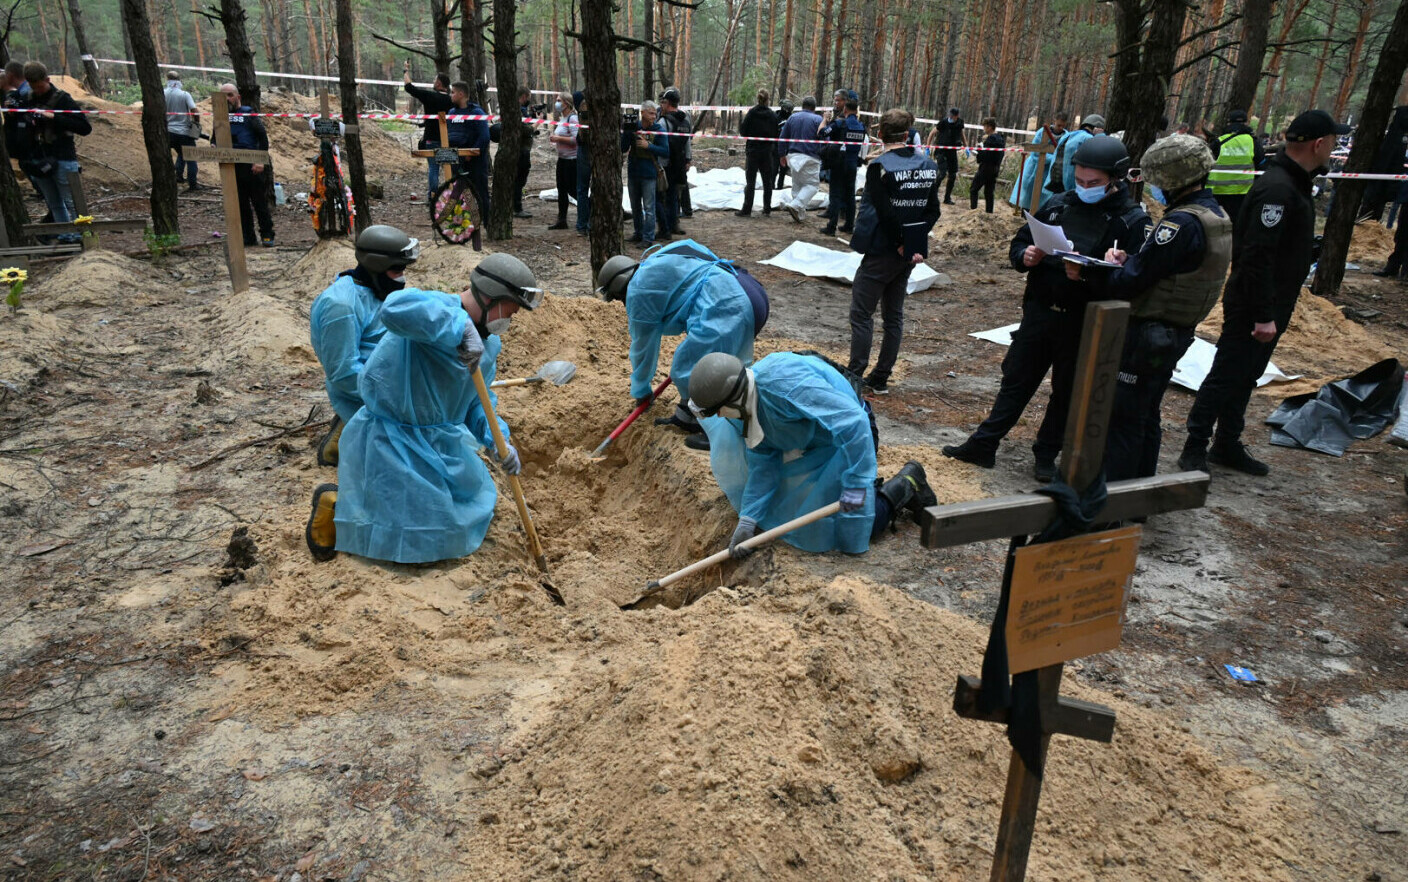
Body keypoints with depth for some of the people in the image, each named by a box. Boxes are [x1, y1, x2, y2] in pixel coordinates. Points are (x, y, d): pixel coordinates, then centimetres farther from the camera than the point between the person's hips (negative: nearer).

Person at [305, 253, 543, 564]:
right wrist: (461, 328, -47)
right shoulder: (434, 309, -26)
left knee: (472, 500, 22)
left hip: (442, 440, 9)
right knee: (421, 538, -5)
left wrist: (495, 440, -6)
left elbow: (477, 399, 10)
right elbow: (396, 308, -50)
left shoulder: (490, 341, 3)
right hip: (392, 441, -9)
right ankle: (335, 503, 16)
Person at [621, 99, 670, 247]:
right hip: (633, 172, 4)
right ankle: (638, 233, 29)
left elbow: (666, 152, -9)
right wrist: (626, 132, -15)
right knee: (635, 206, 15)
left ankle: (648, 238, 1)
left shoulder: (659, 130, -6)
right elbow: (623, 149, -1)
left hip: (648, 174, -4)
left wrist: (648, 146, -19)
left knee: (648, 208, -4)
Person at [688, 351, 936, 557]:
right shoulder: (745, 405, -10)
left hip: (849, 439, -8)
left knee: (848, 533, -8)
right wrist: (747, 519, -12)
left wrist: (855, 485, -37)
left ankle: (906, 484, 13)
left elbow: (853, 422, -40)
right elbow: (763, 463, -6)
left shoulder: (785, 383, -38)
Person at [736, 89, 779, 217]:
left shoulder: (751, 113, -8)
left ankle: (746, 209, -1)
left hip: (752, 150, -2)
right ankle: (767, 209, 11)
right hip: (768, 152, 2)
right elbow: (776, 134, 3)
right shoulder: (773, 115, -1)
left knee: (750, 181, 2)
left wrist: (741, 121, 9)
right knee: (767, 181, 9)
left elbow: (743, 132, -7)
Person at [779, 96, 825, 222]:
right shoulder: (818, 120, -5)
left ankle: (800, 212, 17)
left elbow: (782, 138, 11)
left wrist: (782, 155, 19)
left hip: (793, 156, 5)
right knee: (812, 184, 2)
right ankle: (795, 205, -18)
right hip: (810, 157, -5)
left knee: (797, 184, 16)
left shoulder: (792, 117, 9)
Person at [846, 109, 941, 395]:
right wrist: (914, 242, -4)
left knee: (862, 314, 1)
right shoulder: (929, 166, 5)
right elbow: (932, 211, 3)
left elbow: (884, 213, -18)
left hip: (882, 251, -6)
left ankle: (854, 377, -1)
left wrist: (901, 244, -8)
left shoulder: (880, 167, -14)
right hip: (911, 253, 6)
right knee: (894, 315, 13)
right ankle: (880, 379, 18)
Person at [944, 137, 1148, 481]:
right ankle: (983, 445, 20)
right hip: (1039, 311, 4)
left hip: (1084, 323, -3)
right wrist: (1025, 256, -11)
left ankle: (1046, 455, 27)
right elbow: (1019, 243, 12)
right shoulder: (1059, 203, 4)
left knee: (1067, 391, 11)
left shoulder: (1133, 220, -9)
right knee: (1016, 381, 11)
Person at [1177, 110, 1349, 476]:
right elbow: (1256, 256, -27)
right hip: (1252, 308, -10)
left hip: (1271, 307, 10)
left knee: (1244, 378, 16)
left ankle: (1228, 446, 27)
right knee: (1226, 377, -3)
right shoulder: (1277, 188, -21)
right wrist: (1263, 315, -27)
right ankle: (1195, 449, 5)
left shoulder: (1292, 183, 12)